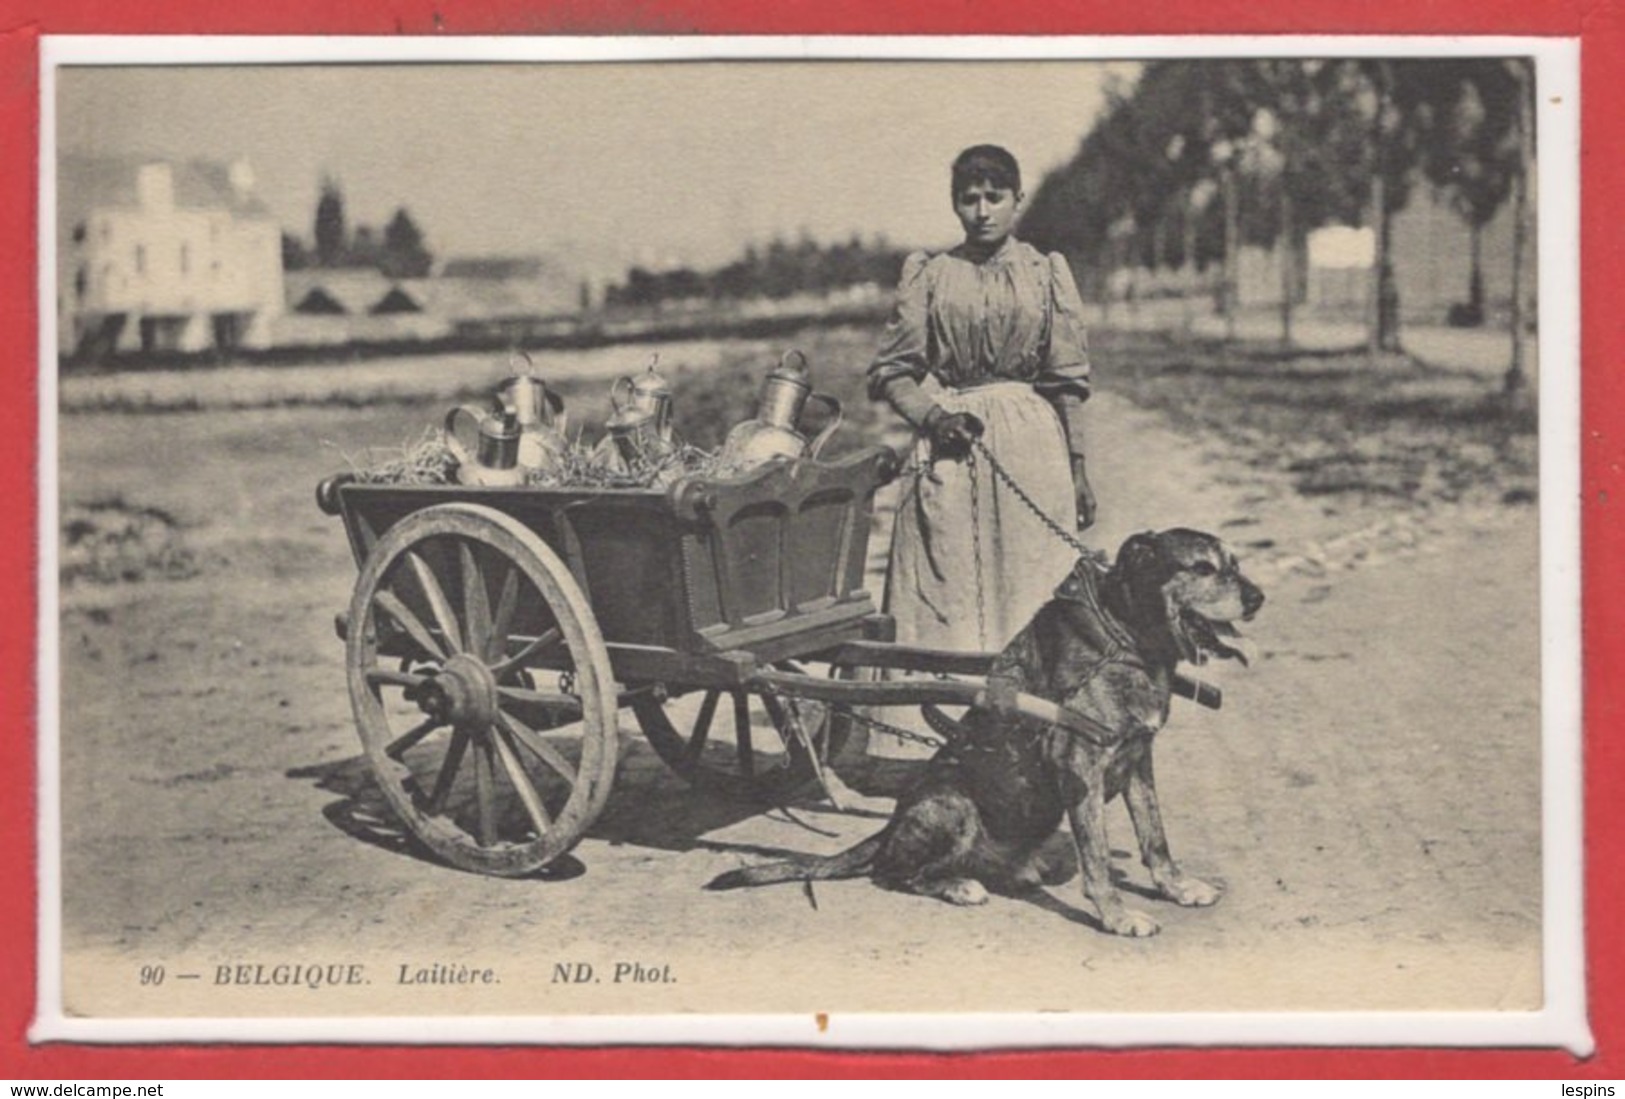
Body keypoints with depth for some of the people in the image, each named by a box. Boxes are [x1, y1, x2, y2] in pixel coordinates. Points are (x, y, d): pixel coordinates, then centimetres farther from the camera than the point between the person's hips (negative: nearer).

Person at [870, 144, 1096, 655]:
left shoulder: (1047, 273, 8)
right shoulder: (928, 274, 7)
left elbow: (1068, 382, 8)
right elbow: (890, 372, 6)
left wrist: (1077, 469, 4)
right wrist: (932, 415, -12)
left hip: (1032, 446, 0)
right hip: (950, 452, 0)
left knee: (1029, 587, -1)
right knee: (944, 594, -3)